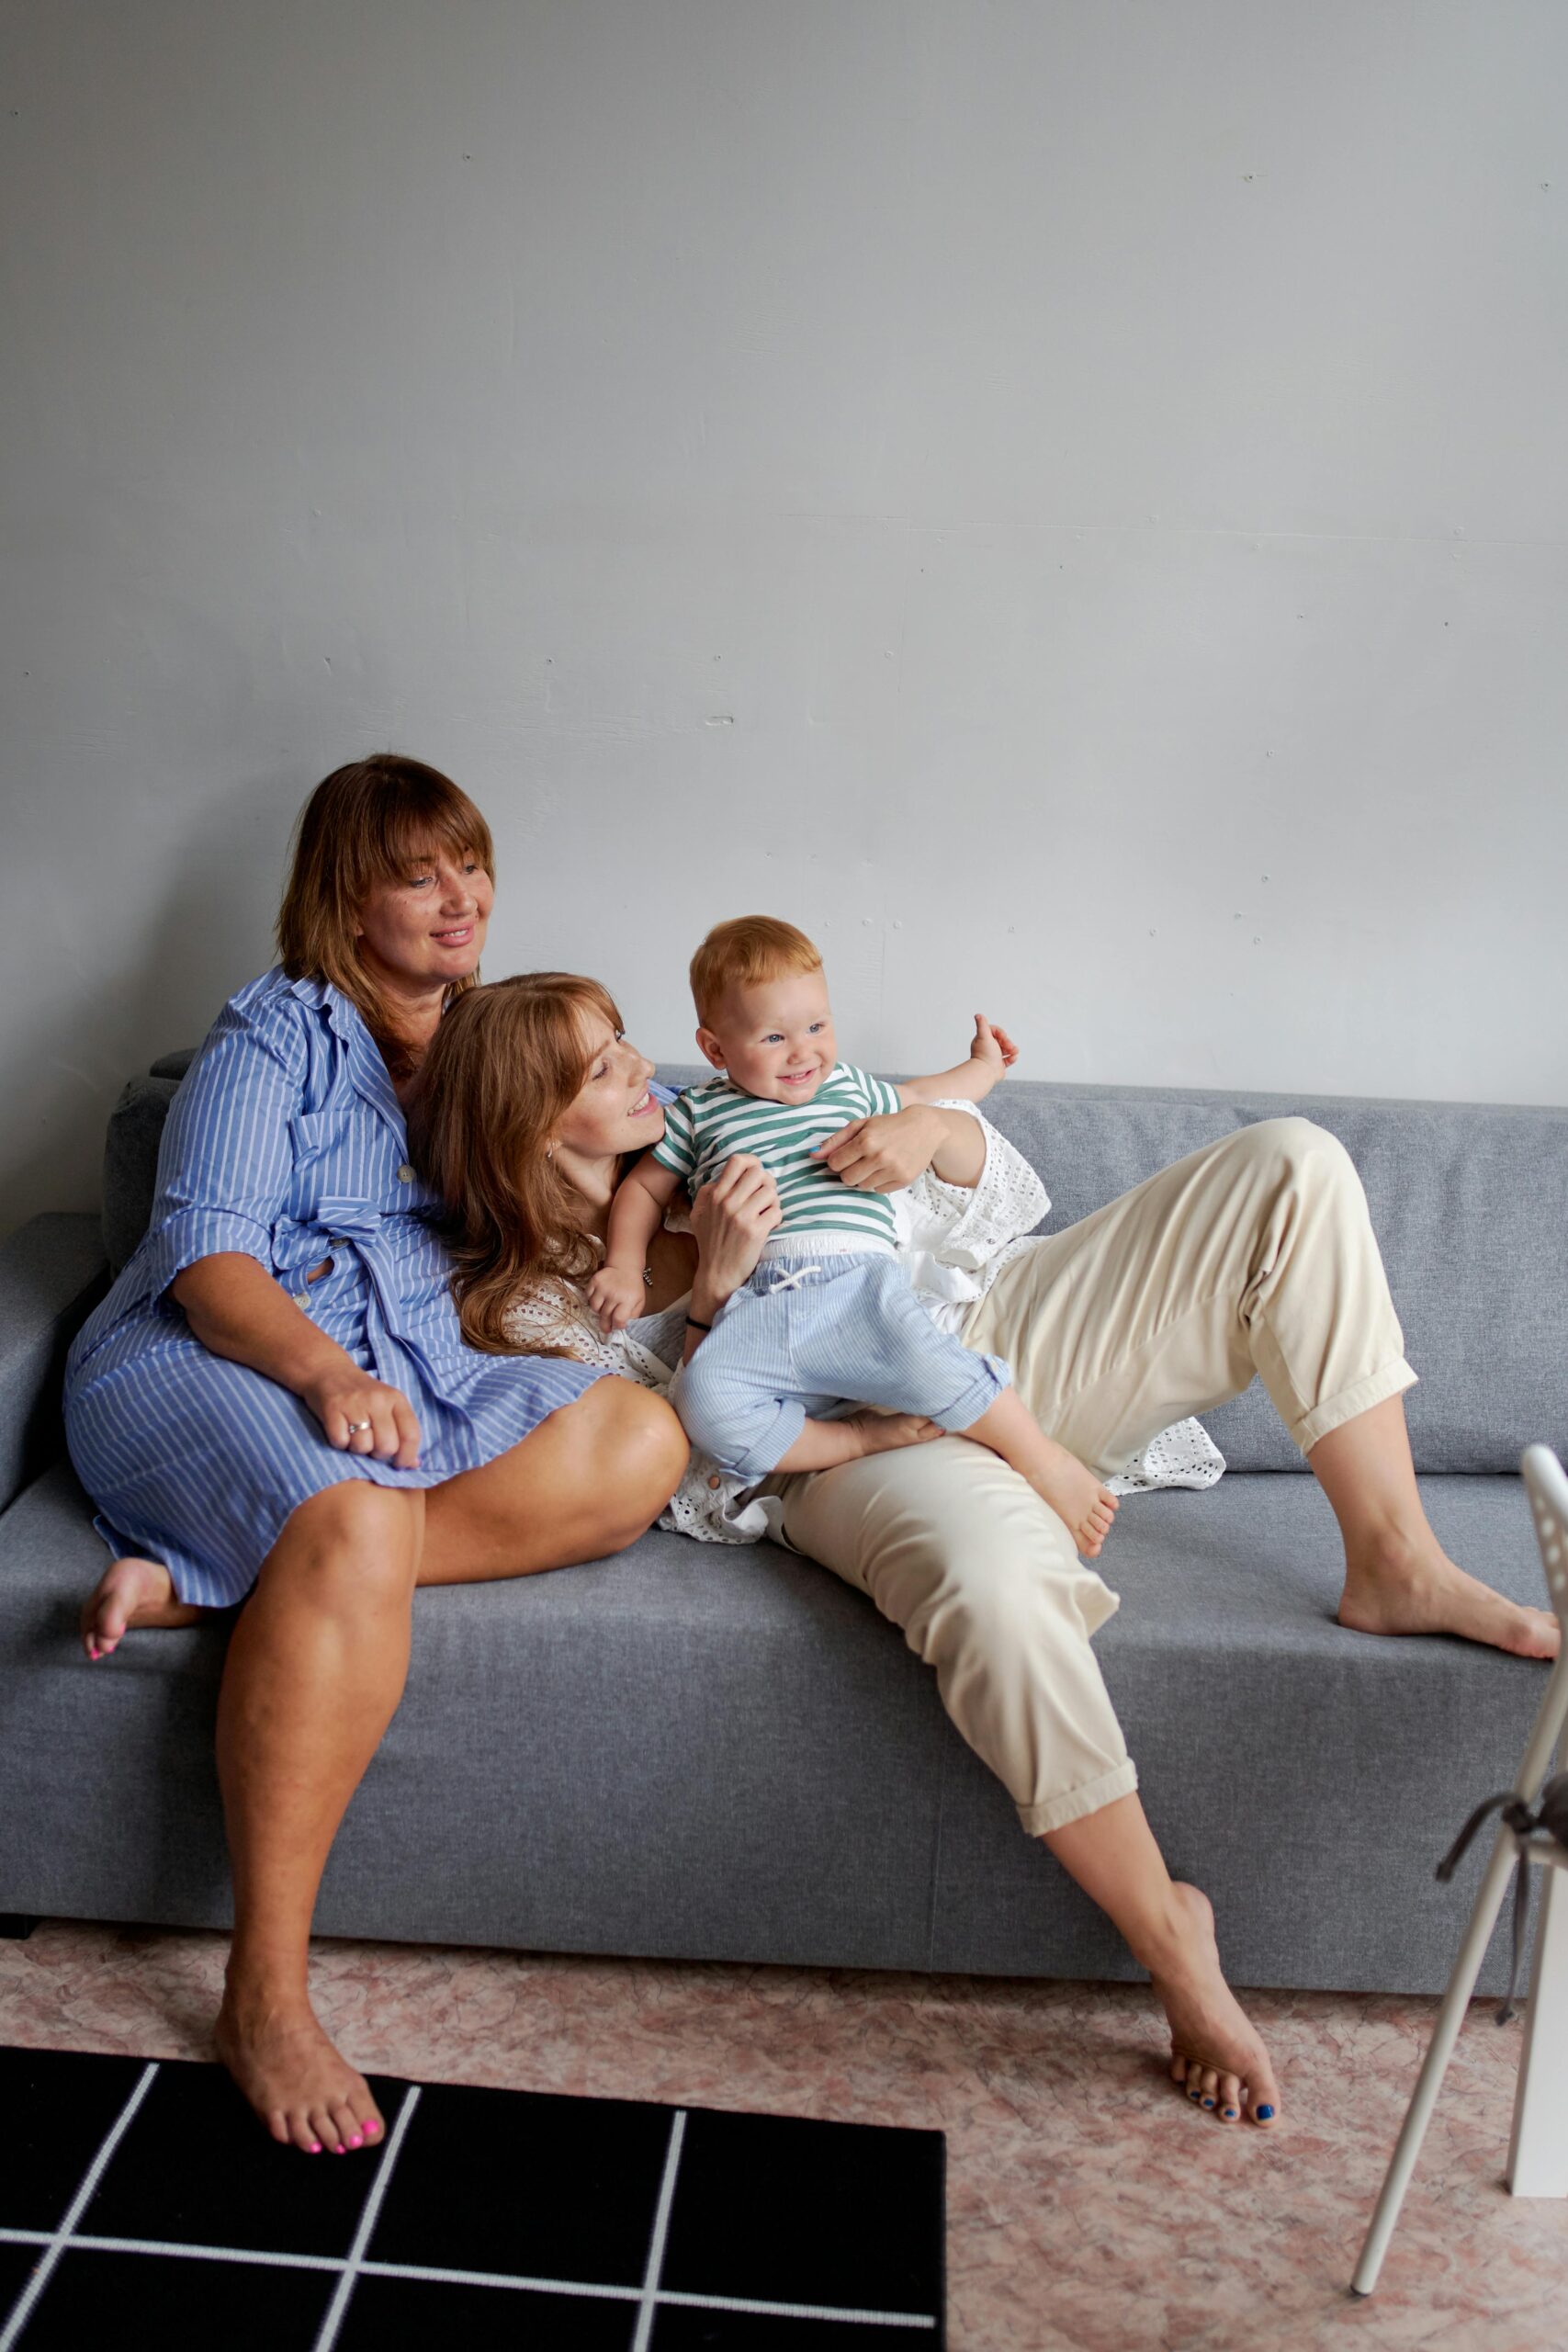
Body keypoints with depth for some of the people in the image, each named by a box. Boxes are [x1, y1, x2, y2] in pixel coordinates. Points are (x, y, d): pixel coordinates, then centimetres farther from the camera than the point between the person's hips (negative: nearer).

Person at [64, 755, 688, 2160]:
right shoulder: (278, 1032, 2)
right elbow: (206, 1257, -8)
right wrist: (325, 1372, -27)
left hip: (408, 1375, 6)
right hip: (206, 1361, -5)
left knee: (643, 1441, -21)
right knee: (355, 1528, -38)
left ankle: (218, 1577, -27)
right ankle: (265, 1995, -27)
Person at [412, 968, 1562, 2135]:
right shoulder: (533, 1309, 1)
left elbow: (992, 1197, 16)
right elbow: (697, 1489, -9)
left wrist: (933, 1132, -7)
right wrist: (715, 1292, -18)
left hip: (995, 1328, 6)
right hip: (863, 1446, -6)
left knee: (1290, 1166, -9)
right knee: (993, 1578, -43)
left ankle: (1396, 1566, -8)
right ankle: (1170, 1936, -19)